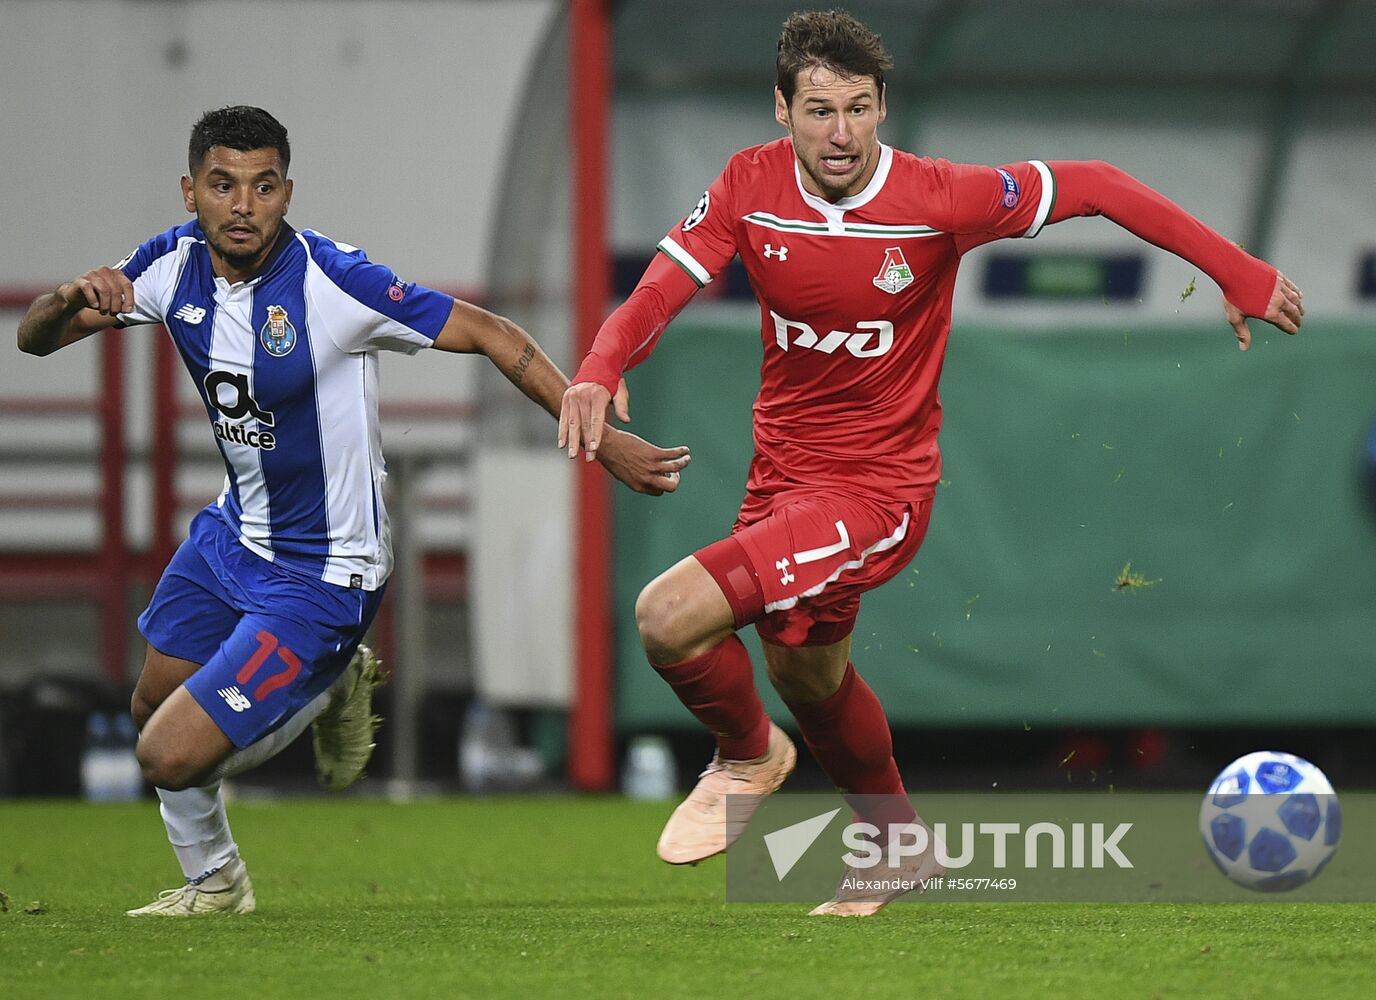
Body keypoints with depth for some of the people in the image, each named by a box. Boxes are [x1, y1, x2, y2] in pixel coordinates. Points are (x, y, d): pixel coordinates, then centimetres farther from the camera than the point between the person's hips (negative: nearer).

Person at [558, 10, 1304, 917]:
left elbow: (1094, 187, -11)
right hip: (783, 467, 6)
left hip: (880, 486, -6)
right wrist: (599, 371, -35)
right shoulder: (751, 186, -11)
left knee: (669, 617, -22)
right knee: (805, 674, 26)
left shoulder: (938, 198, -21)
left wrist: (1238, 275, -10)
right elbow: (661, 291, -13)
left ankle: (748, 755, 11)